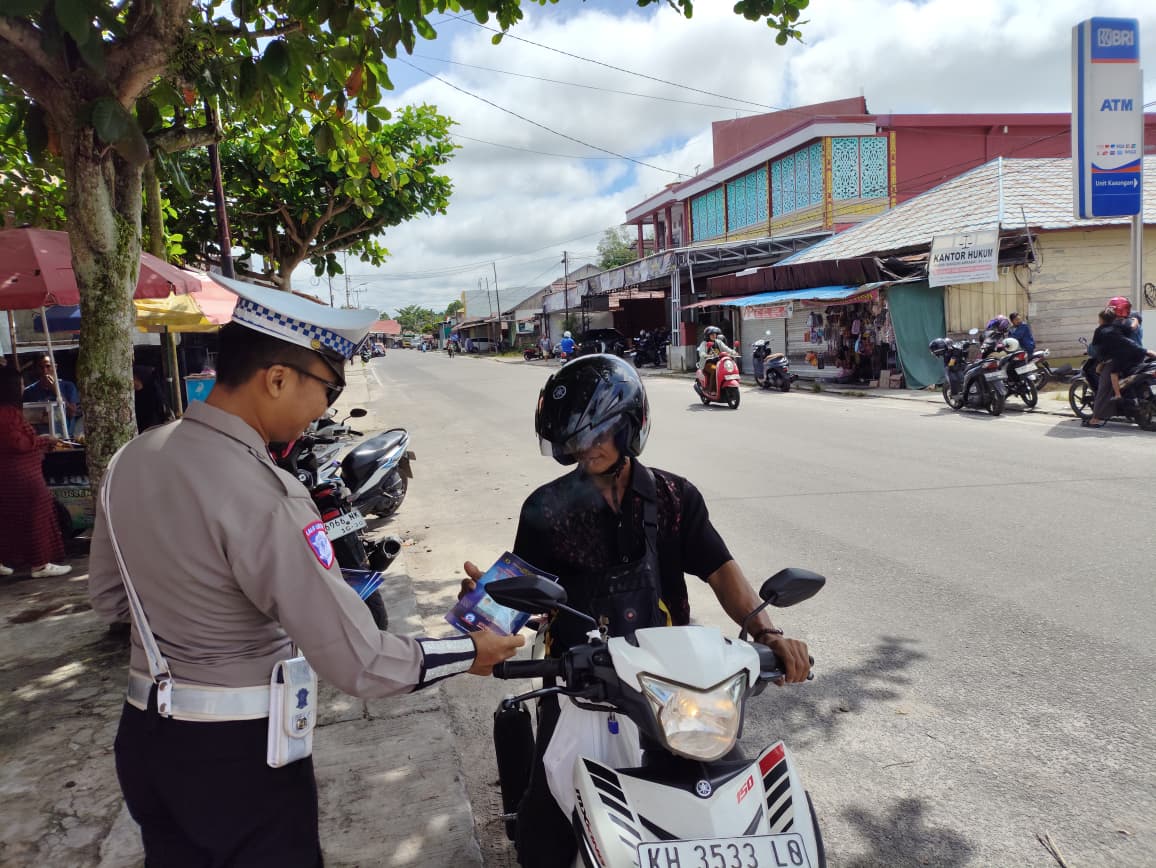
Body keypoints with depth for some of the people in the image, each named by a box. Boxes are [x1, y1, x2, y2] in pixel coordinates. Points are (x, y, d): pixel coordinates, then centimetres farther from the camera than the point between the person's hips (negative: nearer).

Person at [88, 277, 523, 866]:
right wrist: (471, 653, -13)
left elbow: (108, 597, 11)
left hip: (143, 737, 7)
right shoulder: (262, 497, -28)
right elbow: (359, 663, -27)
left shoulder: (132, 458, -4)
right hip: (238, 754, -7)